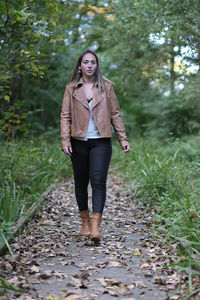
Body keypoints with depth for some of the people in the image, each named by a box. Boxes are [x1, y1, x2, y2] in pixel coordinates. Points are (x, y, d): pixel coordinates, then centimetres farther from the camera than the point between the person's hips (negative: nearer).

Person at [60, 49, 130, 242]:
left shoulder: (106, 86, 8)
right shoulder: (71, 88, 7)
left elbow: (115, 114, 10)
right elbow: (65, 116, 4)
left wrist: (123, 139, 5)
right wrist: (65, 141, -7)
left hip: (101, 141, -1)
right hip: (79, 142, 1)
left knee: (98, 181, -14)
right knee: (81, 183, 7)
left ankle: (96, 226, -17)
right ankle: (85, 222, 23)